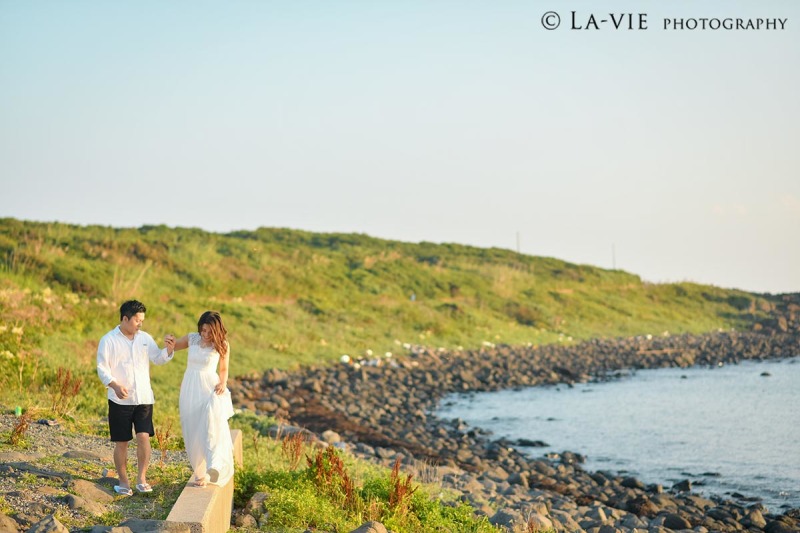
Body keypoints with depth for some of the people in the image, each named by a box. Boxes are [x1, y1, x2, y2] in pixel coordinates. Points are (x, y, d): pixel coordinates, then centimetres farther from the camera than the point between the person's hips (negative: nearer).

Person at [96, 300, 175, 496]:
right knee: (121, 442, 4)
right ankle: (123, 481, 16)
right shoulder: (109, 340, -3)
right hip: (120, 400, -3)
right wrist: (115, 385, -23)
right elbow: (102, 368, -6)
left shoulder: (145, 338, 10)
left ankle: (141, 479, 1)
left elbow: (158, 358, 14)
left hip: (144, 398, 3)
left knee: (144, 437, -10)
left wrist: (168, 349, -8)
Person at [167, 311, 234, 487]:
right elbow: (172, 346, 18)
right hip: (190, 389, 4)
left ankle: (211, 471, -32)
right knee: (192, 431, 7)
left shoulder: (222, 345, -4)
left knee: (211, 427, -24)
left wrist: (223, 383, -12)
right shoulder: (192, 338, 2)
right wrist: (169, 340, -5)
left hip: (210, 389, -4)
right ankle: (199, 469, 21)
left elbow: (224, 369, 7)